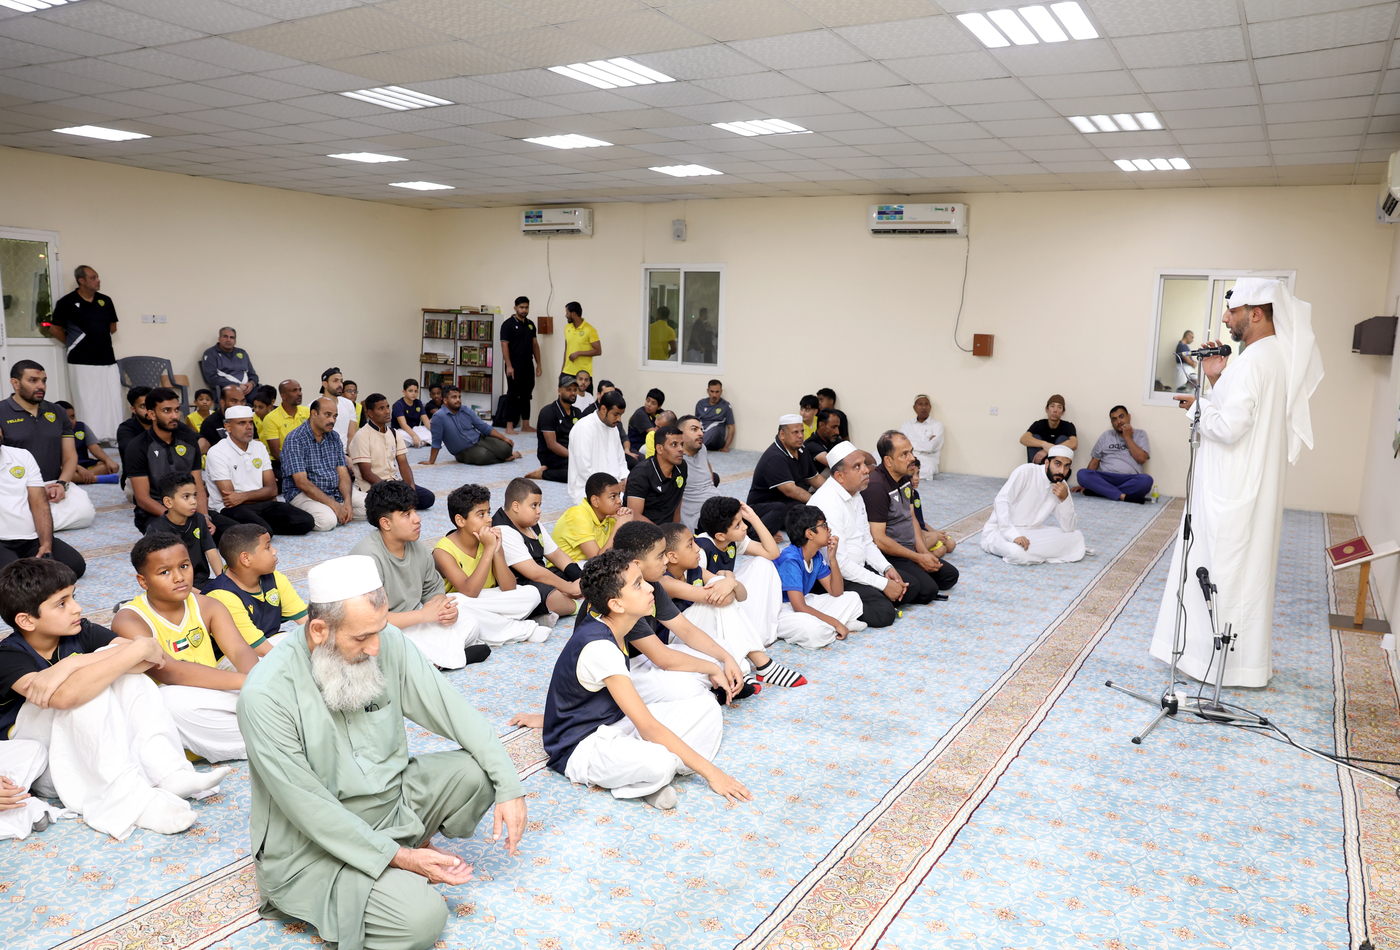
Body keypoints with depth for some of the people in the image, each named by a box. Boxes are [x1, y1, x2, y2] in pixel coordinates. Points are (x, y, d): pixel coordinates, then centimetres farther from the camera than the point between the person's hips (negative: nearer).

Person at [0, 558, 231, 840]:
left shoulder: (82, 632, -3)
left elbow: (148, 659, -19)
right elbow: (64, 696, -40)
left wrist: (70, 664, -30)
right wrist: (140, 649, -34)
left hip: (84, 740, 5)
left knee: (114, 663, -18)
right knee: (86, 690, -30)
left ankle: (166, 772, -26)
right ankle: (129, 798, -34)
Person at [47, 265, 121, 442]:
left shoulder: (105, 300, 10)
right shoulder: (67, 302, -4)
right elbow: (55, 329, 4)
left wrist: (98, 338, 11)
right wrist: (73, 344, 8)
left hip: (108, 360, 5)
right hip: (82, 362, -4)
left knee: (113, 401, 4)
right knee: (87, 403, -3)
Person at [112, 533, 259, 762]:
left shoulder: (206, 607, 6)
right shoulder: (129, 621, -11)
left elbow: (241, 651, -9)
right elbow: (169, 672, -27)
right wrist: (244, 681, -37)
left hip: (212, 698, 4)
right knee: (173, 698, -36)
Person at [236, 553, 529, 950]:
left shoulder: (386, 642, -11)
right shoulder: (266, 695, -26)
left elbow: (451, 708, -8)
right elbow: (309, 807, -22)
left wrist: (509, 786, -17)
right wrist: (397, 857, -22)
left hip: (391, 795, 6)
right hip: (316, 843, -5)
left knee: (475, 771, -17)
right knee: (422, 917, -24)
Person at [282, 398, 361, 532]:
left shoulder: (334, 437, 9)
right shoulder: (295, 439, -13)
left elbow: (343, 474, 5)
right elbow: (302, 482, -19)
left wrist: (347, 502, -14)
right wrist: (334, 505, -24)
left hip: (336, 490, 6)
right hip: (303, 494, -6)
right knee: (327, 521, -34)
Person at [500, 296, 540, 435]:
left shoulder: (531, 324, 13)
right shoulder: (508, 324, -6)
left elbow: (535, 344, 16)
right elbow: (504, 345, -11)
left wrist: (538, 363, 10)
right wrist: (509, 366, -17)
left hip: (528, 366, 6)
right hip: (515, 366, -6)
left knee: (526, 395, 10)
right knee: (513, 395, -3)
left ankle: (525, 426, 17)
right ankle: (509, 427, 0)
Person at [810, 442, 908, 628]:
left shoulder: (856, 495, 7)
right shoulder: (828, 503, -24)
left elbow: (866, 541, 17)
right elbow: (838, 563, -25)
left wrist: (887, 568, -1)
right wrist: (883, 584, -20)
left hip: (858, 568, 10)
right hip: (834, 578, -10)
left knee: (903, 590, 3)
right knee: (884, 612, -21)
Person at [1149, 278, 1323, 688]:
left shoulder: (1253, 361, -20)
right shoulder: (1276, 356, 11)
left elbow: (1230, 427, -26)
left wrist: (1199, 405, -9)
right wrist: (1216, 381, 8)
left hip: (1234, 491, -10)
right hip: (1249, 485, 10)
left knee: (1228, 572, 0)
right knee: (1244, 570, 18)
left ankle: (1227, 662, 10)